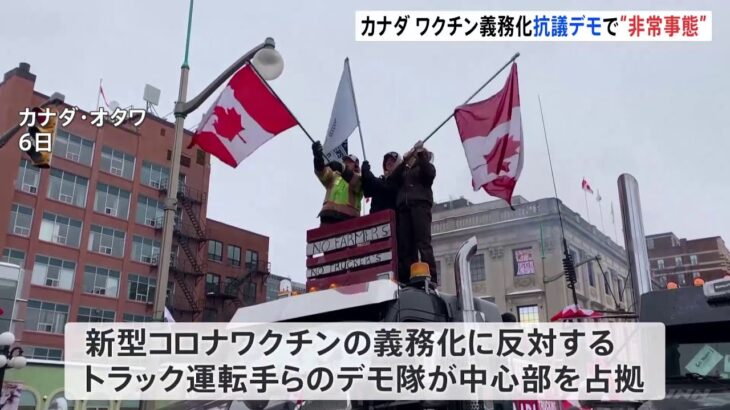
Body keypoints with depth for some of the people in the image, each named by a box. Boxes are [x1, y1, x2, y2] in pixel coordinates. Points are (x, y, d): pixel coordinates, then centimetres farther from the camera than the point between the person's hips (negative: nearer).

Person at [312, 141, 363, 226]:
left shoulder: (359, 180, 17)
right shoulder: (334, 176, 26)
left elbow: (354, 182, -8)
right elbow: (322, 172, 5)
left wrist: (342, 169, -25)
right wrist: (318, 157, -15)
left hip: (348, 218, -3)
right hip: (329, 215, 3)